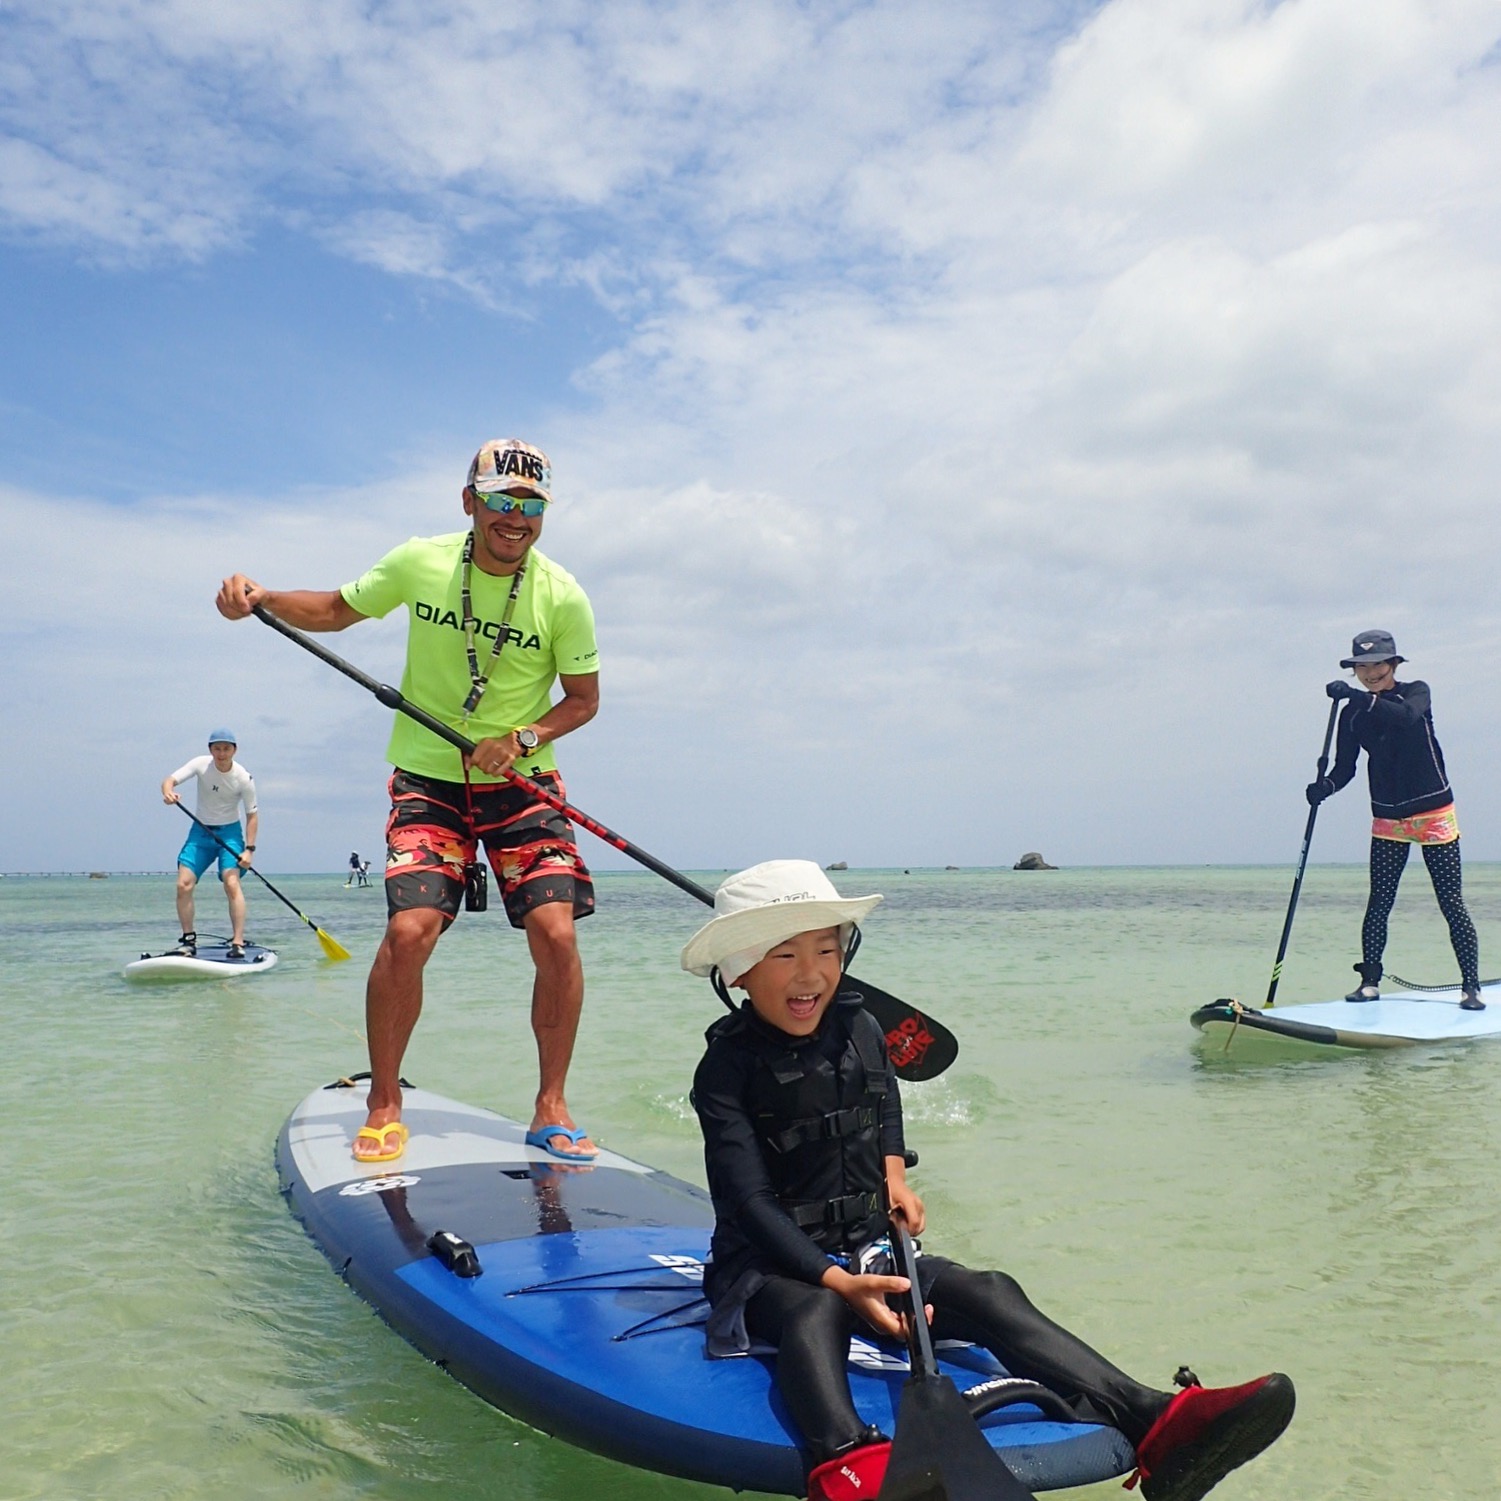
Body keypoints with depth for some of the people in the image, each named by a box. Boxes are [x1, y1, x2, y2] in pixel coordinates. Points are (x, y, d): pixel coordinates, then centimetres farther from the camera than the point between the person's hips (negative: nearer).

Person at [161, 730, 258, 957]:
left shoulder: (243, 778, -14)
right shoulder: (201, 764, -9)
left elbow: (252, 814, -8)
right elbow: (169, 780, -18)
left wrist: (249, 849, -16)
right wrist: (168, 791, -43)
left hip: (229, 832, -3)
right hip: (201, 830, 3)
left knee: (231, 883, -21)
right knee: (184, 885, -8)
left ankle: (238, 943, -20)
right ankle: (189, 940, 6)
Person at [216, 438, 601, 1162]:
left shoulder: (562, 596, -8)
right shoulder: (419, 563, -5)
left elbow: (583, 698, 2)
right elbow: (336, 610, 10)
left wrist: (522, 739, -15)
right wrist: (260, 599, -7)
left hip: (523, 783, 0)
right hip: (428, 778, 0)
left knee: (556, 934, -13)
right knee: (408, 931, -16)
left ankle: (550, 1108, 5)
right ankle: (384, 1104, 6)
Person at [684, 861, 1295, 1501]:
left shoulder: (861, 1032, 6)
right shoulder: (728, 1066, -12)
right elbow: (750, 1202, -18)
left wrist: (894, 1173, 10)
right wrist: (836, 1280, -31)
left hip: (867, 1250, 5)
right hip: (772, 1267, -5)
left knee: (988, 1292, -21)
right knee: (816, 1312, -39)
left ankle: (1154, 1423, -38)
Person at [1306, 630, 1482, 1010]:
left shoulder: (1416, 692, -5)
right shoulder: (1352, 714, 3)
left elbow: (1406, 715, -29)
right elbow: (1345, 766, 2)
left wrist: (1359, 697, -38)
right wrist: (1325, 787, -19)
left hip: (1435, 814, -3)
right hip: (1388, 820, 3)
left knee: (1452, 905, -3)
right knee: (1379, 903, 0)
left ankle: (1471, 987, 2)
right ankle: (1369, 981, 8)